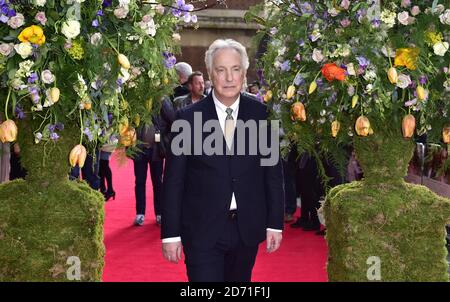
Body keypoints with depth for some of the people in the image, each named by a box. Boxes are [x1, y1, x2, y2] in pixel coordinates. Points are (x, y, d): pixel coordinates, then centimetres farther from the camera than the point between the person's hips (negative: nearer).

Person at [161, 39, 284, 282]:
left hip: (248, 228, 2)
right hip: (202, 231, -2)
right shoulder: (188, 117, -5)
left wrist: (275, 223, 2)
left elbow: (273, 173, 4)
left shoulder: (261, 114, 0)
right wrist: (171, 233, -5)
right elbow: (173, 181, -3)